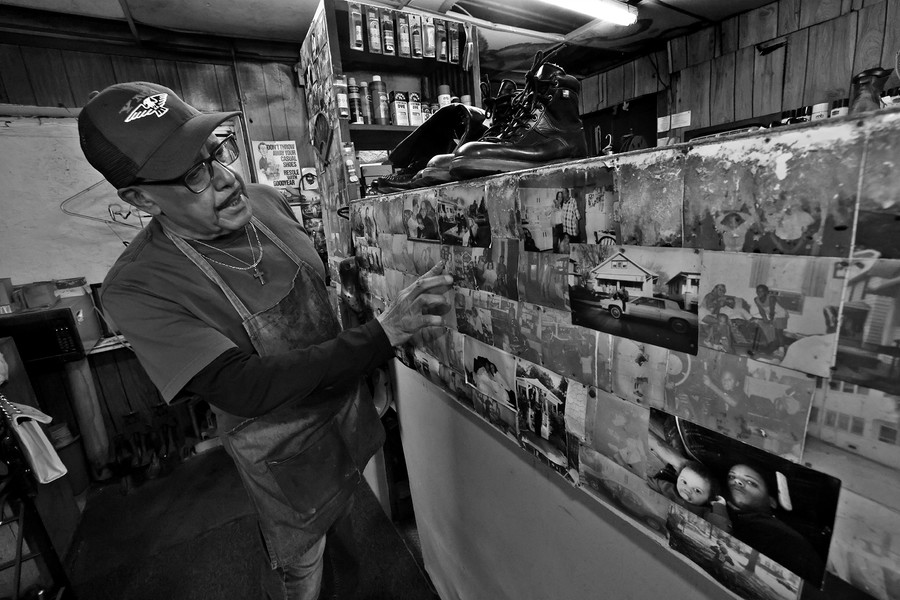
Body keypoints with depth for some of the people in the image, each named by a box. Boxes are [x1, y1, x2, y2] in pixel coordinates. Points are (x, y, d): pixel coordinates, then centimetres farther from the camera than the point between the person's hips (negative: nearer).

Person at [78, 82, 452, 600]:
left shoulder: (265, 201, -9)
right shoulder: (138, 289, -26)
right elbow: (243, 387, -33)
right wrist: (379, 336, -40)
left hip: (348, 408, 6)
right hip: (286, 452, -5)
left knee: (341, 523, 33)